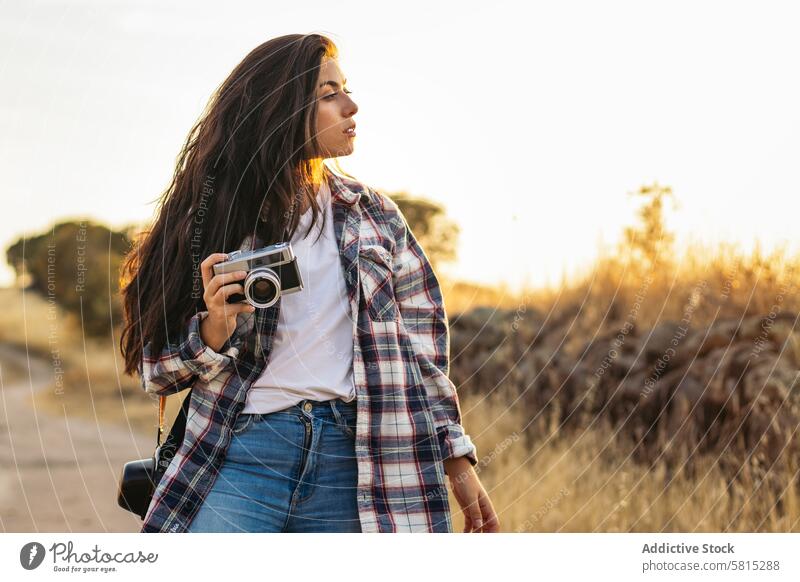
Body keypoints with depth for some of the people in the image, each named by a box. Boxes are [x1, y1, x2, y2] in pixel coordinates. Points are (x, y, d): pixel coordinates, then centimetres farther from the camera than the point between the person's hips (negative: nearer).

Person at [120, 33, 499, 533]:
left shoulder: (375, 215, 11)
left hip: (351, 462, 2)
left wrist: (457, 457, 6)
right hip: (240, 452, -1)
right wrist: (213, 331, -13)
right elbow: (156, 371, 7)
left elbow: (420, 345, 12)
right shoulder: (214, 218, 5)